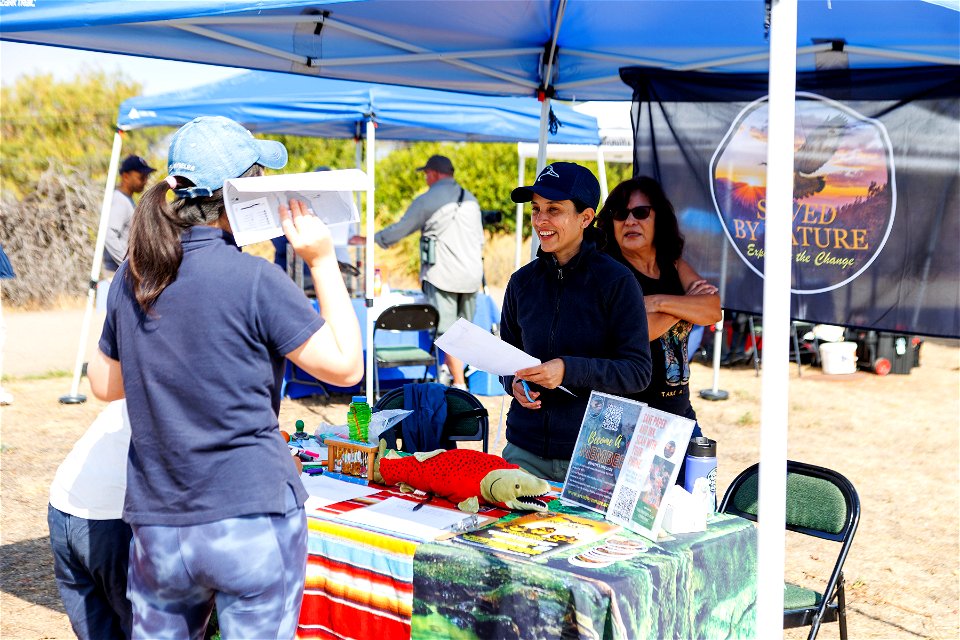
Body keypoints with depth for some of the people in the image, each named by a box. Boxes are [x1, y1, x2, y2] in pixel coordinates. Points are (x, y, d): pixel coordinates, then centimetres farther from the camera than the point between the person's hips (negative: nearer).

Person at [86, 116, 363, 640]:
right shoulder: (255, 280, -14)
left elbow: (104, 384, 16)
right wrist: (322, 261, -4)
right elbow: (345, 365, -8)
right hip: (251, 524, -5)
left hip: (156, 527, 6)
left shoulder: (133, 277, 4)